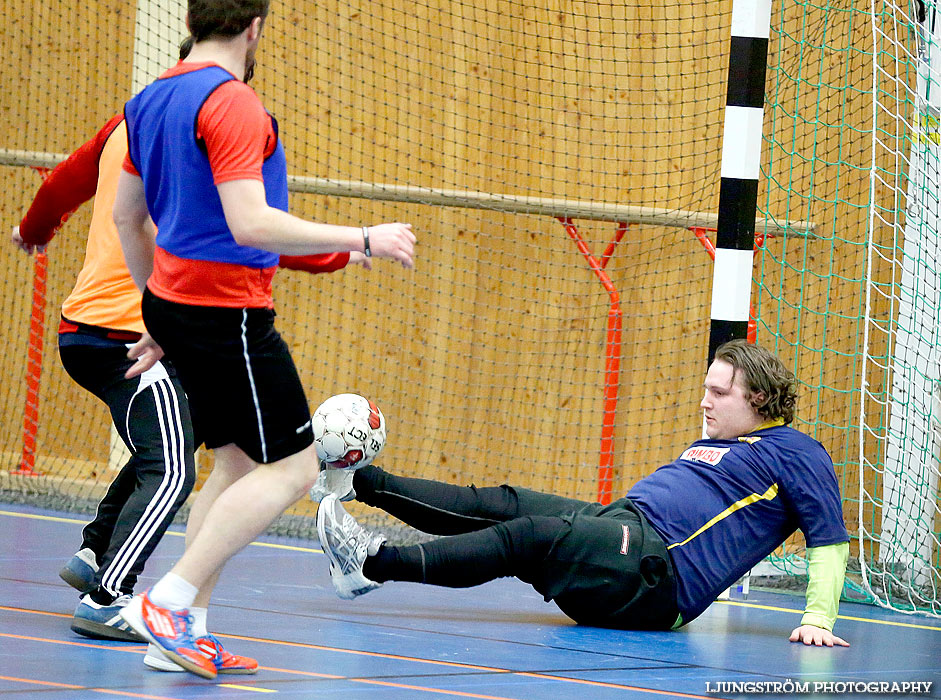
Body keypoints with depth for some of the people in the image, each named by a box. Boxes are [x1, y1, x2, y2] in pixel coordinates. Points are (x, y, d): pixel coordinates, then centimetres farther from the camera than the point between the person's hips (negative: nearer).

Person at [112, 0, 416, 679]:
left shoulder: (151, 100, 12)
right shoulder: (231, 103, -17)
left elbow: (128, 215, 20)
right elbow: (250, 223, -25)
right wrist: (362, 239, -19)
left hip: (174, 304, 10)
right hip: (228, 311, -10)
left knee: (239, 462, 15)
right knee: (291, 467, -5)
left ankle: (179, 634, 10)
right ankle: (167, 603, -12)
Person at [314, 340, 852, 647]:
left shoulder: (796, 453, 2)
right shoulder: (713, 445, 28)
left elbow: (830, 538, -5)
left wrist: (819, 620, -18)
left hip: (659, 574, -9)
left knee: (529, 535, -23)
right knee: (499, 505, -4)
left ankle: (378, 564, -29)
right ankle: (358, 481, -5)